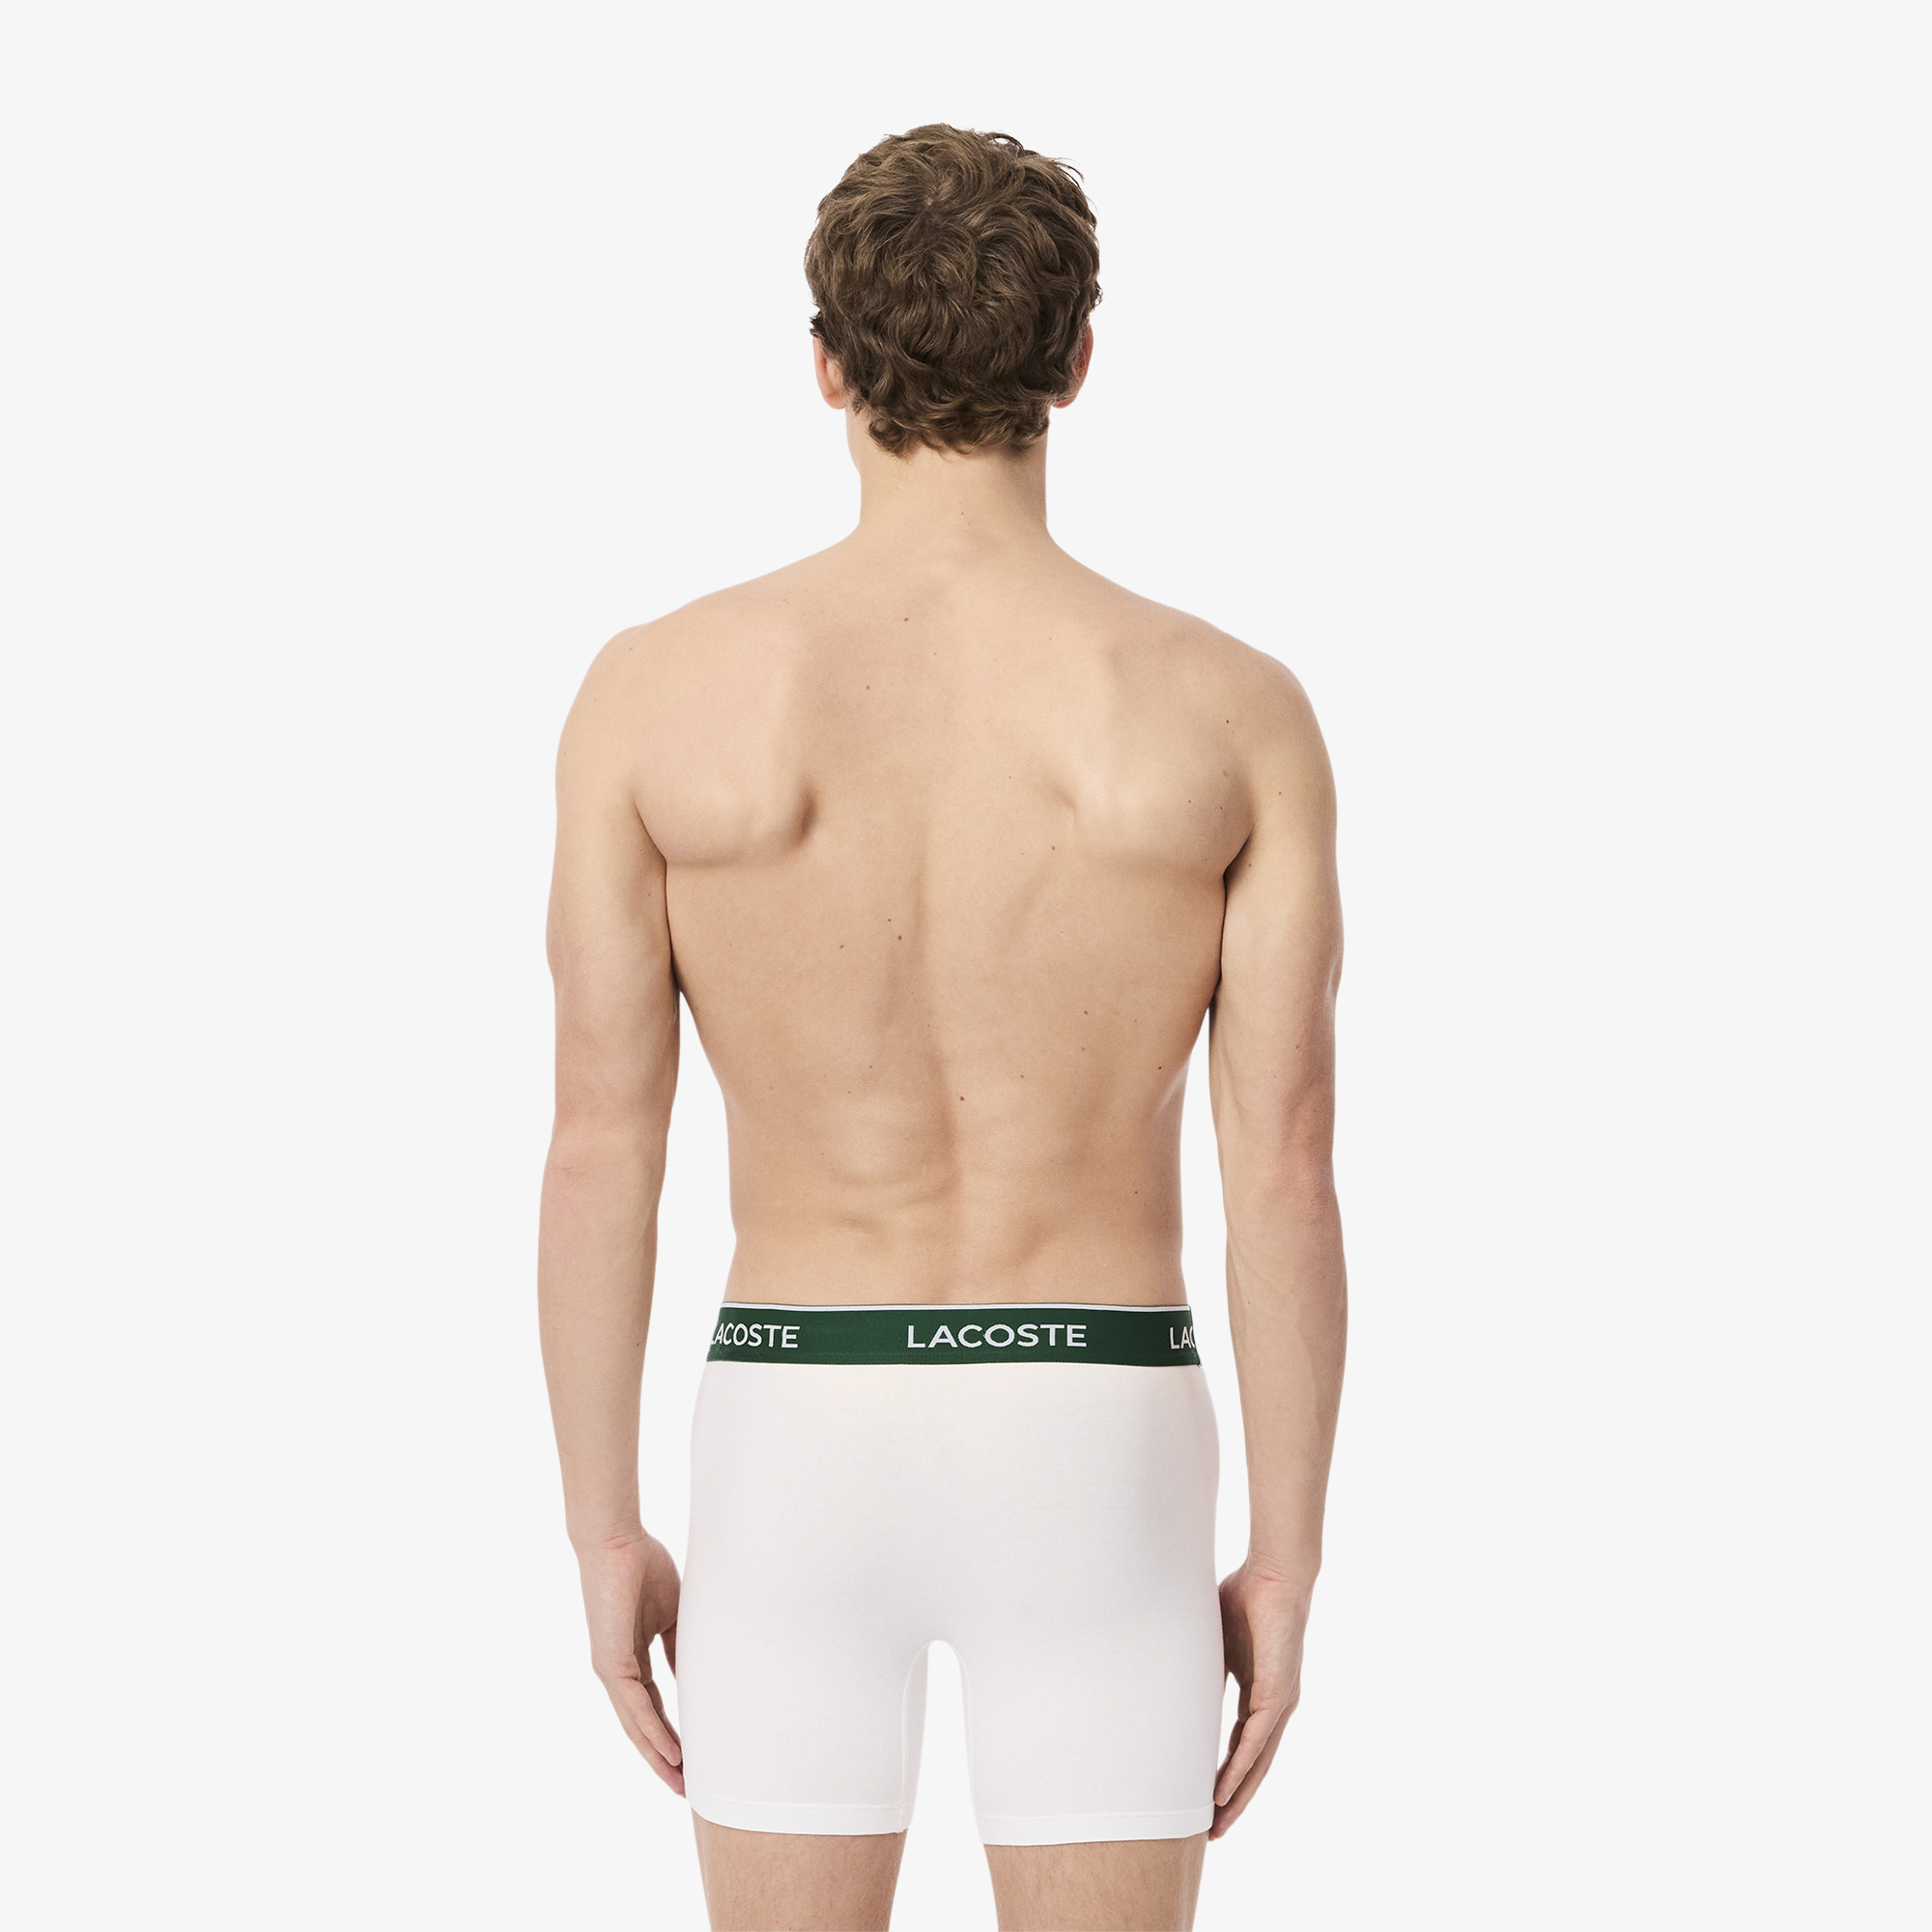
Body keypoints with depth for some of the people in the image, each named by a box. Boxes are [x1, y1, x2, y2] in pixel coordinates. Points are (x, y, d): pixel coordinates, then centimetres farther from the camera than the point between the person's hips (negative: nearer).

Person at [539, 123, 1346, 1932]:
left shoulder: (654, 689, -6)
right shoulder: (1237, 711, -7)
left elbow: (598, 1152, -4)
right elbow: (1287, 1181, -6)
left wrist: (603, 1536, 6)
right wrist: (1288, 1568, 3)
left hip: (796, 1458, 1)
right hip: (1094, 1465, 0)